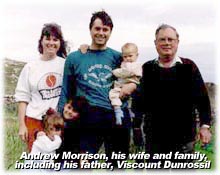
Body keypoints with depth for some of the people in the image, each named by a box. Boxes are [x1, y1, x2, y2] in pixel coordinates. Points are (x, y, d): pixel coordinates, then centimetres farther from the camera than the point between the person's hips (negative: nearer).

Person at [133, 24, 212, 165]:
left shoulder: (188, 66, 0)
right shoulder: (148, 68, 6)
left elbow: (202, 98, -1)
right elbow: (139, 105, 11)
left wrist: (205, 125, -8)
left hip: (183, 137, -2)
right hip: (154, 137, 2)